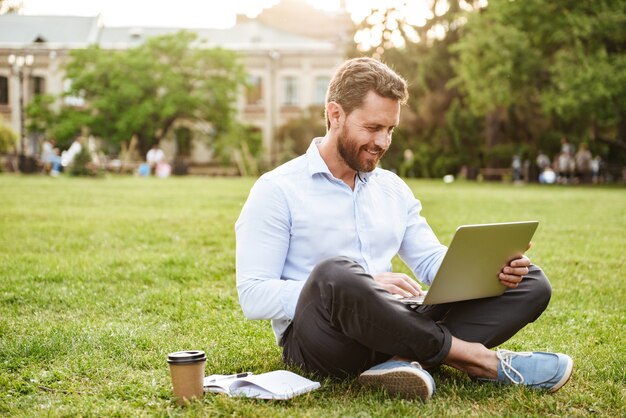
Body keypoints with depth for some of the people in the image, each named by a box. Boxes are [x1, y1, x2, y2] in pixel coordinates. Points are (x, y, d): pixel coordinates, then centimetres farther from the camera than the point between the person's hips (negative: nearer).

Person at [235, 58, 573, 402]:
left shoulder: (393, 188, 18)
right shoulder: (277, 191, -2)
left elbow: (432, 261, 17)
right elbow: (253, 297, -11)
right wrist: (364, 287, -22)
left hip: (393, 331, 6)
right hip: (320, 342, -6)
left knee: (531, 283, -4)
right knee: (334, 273, -40)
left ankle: (405, 361, -29)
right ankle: (473, 356, -22)